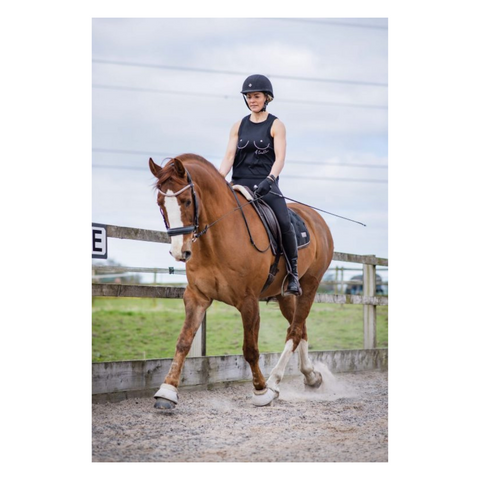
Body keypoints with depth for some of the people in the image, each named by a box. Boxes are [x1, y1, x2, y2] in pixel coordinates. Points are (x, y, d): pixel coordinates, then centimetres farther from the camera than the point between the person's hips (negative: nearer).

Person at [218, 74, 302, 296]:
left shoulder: (276, 125, 4)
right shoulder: (239, 126, 14)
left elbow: (280, 157, -8)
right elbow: (229, 156, 7)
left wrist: (269, 179, -26)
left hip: (266, 184, -4)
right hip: (239, 184, 4)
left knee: (284, 223, -24)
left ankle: (293, 273, -10)